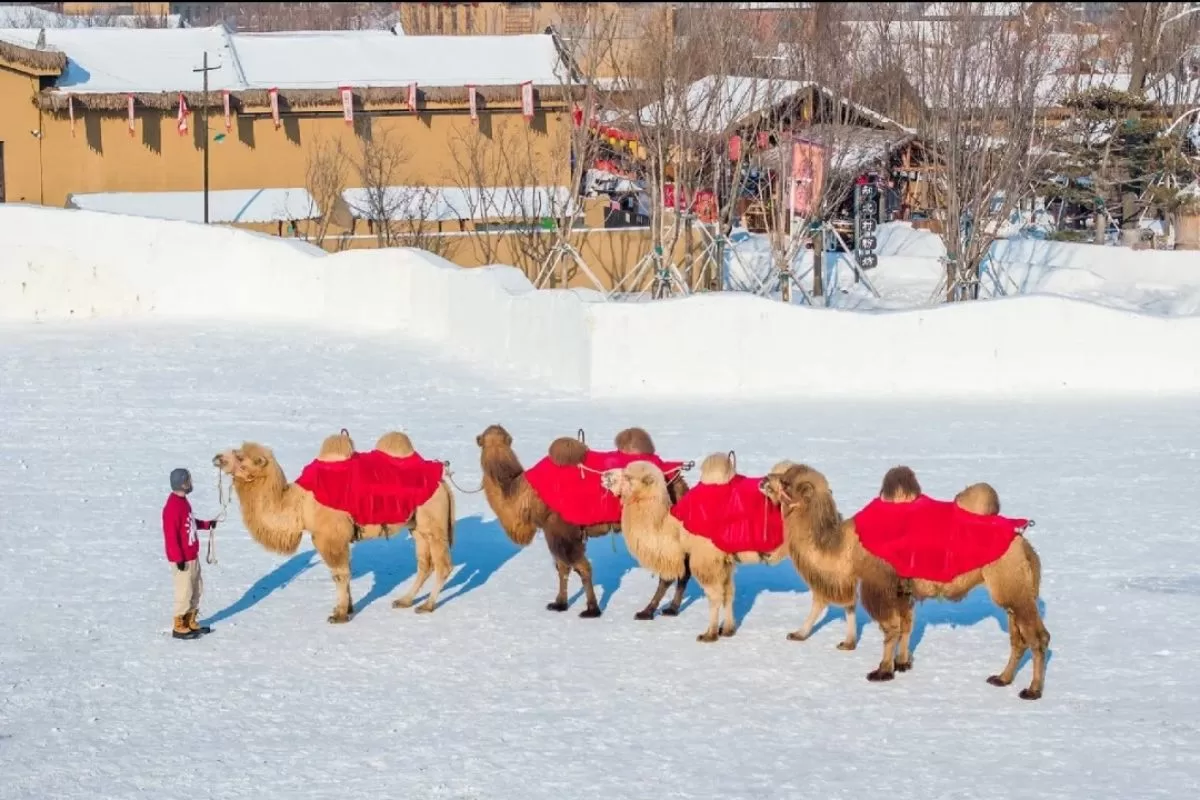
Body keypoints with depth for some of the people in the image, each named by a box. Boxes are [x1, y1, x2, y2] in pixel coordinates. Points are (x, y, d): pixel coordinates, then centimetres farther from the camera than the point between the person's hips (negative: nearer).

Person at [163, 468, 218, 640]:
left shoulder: (183, 501, 7)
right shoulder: (173, 507, -23)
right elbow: (171, 535, -23)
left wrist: (206, 524, 13)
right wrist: (178, 558, -22)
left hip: (192, 556, 10)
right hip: (183, 560, -10)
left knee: (196, 590, 17)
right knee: (184, 592, -2)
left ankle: (191, 622, 28)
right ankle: (179, 627, 8)